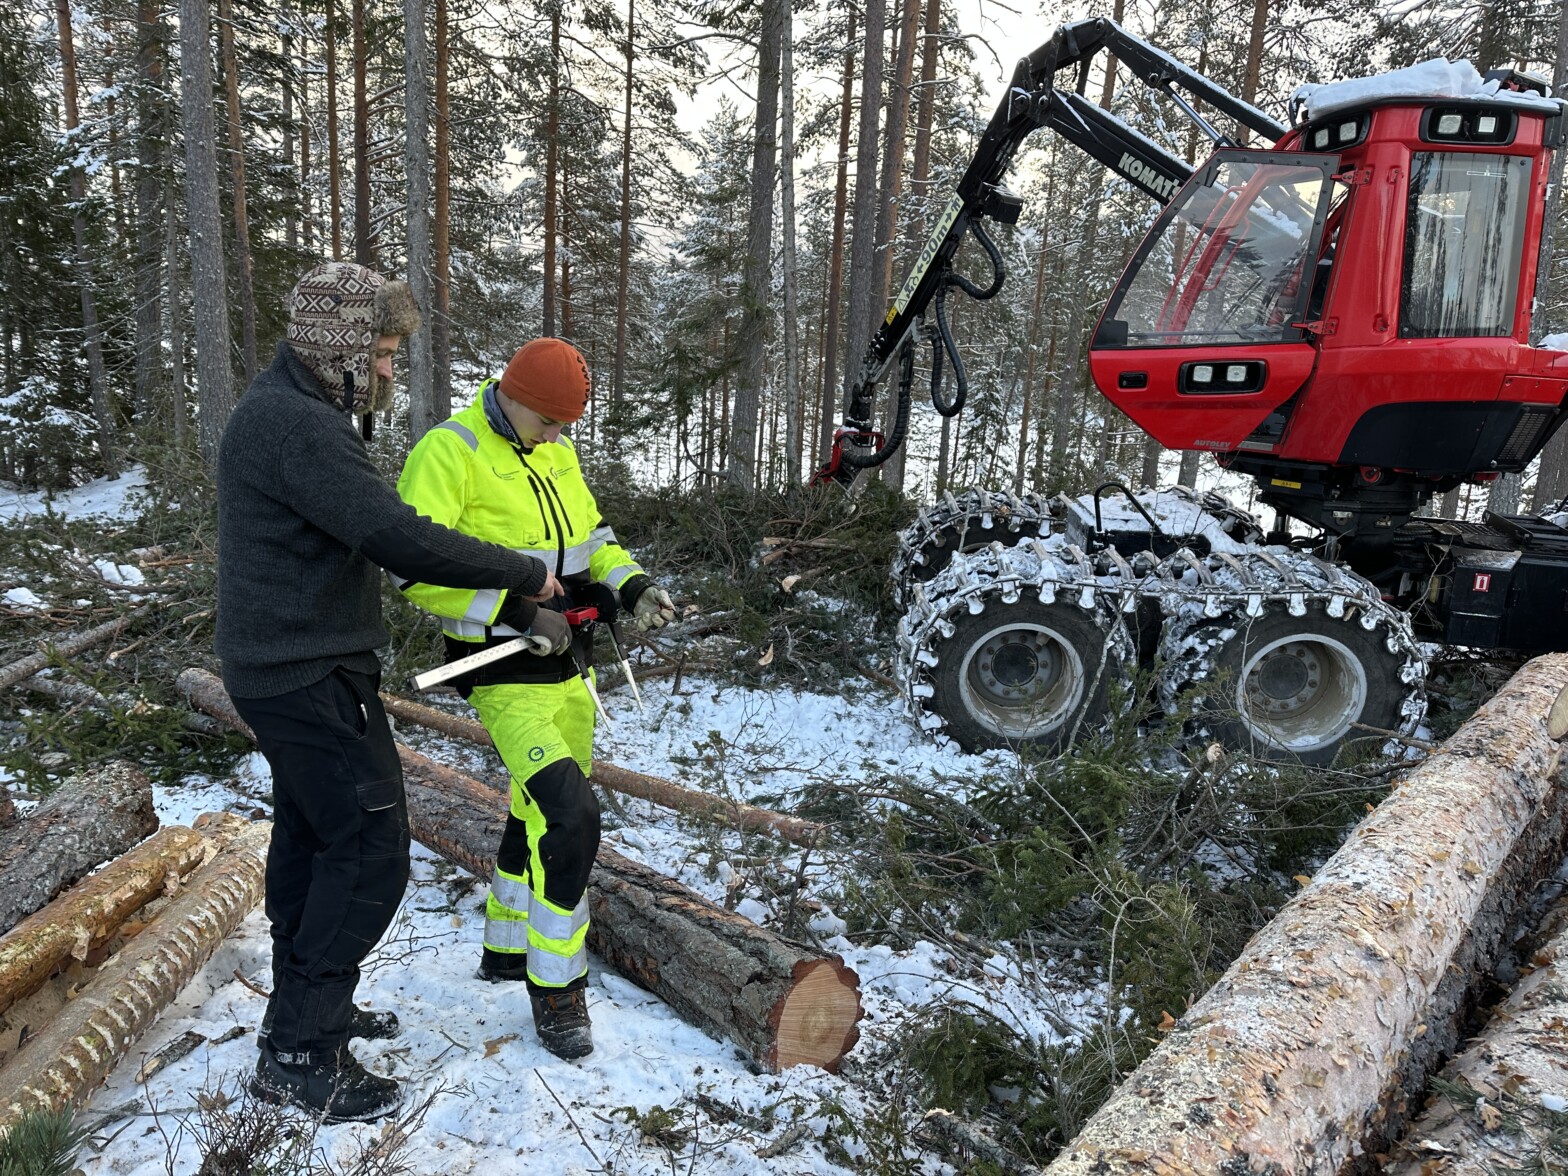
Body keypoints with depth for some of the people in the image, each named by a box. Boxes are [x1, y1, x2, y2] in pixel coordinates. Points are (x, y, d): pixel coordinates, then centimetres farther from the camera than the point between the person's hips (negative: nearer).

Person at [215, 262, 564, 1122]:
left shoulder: (286, 410, 13)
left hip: (286, 672, 11)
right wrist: (524, 573, -21)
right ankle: (299, 1053, 4)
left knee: (310, 837, 18)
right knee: (370, 850, -6)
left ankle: (301, 1010, 33)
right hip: (312, 678, -11)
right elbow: (398, 537, -30)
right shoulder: (296, 424, -22)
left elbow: (355, 533, 15)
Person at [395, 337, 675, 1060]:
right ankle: (556, 988, 2)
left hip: (568, 664, 8)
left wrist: (631, 586, 0)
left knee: (541, 812, 19)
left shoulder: (556, 452, 10)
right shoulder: (449, 452, -14)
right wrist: (518, 613, -27)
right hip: (506, 675, -8)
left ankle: (506, 950, 40)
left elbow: (589, 539, 19)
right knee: (569, 816, -17)